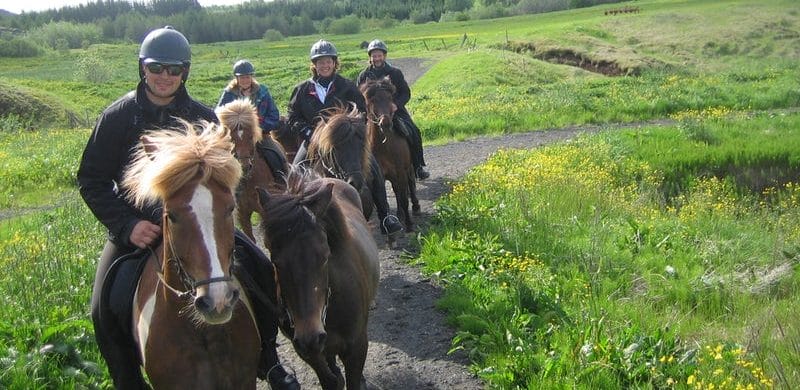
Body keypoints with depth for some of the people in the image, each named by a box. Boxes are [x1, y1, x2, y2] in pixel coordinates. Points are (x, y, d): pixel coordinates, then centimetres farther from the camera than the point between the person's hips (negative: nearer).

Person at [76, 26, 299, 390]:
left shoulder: (203, 118, -2)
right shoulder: (118, 117, -7)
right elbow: (91, 179, -5)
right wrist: (127, 225, -19)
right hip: (134, 226, -1)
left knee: (262, 272, -8)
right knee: (106, 309, -19)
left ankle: (266, 360, 13)